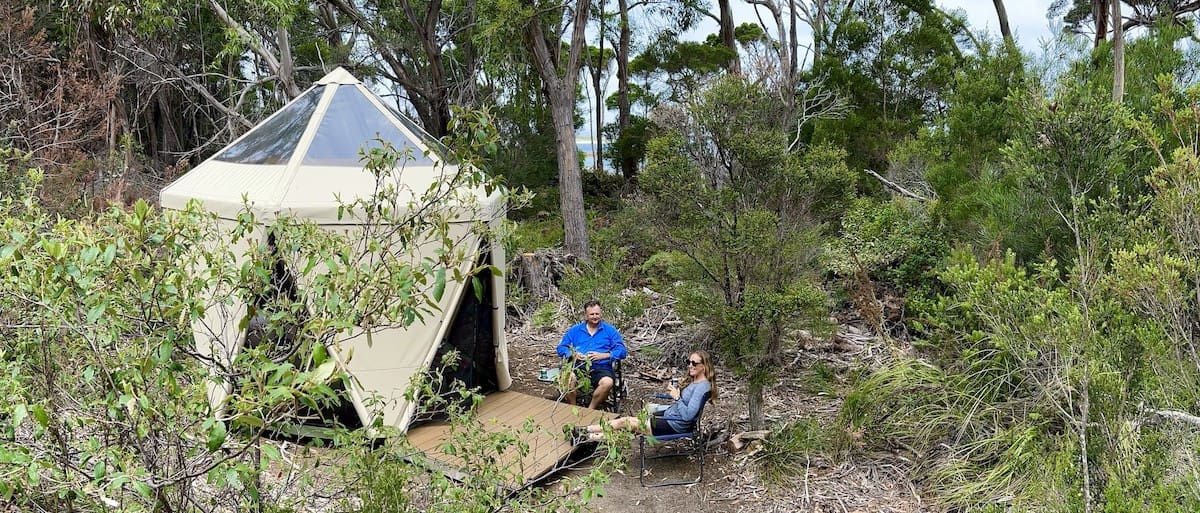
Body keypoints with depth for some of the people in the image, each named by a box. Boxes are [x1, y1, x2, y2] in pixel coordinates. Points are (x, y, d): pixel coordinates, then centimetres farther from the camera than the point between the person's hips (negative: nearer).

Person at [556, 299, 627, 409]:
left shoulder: (610, 330, 14)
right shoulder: (575, 330, 19)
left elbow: (622, 351, 6)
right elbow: (561, 348, 15)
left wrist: (602, 355, -9)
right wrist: (573, 355, -7)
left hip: (601, 367, 0)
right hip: (577, 366, 1)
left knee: (608, 382, -35)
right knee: (569, 377, -35)